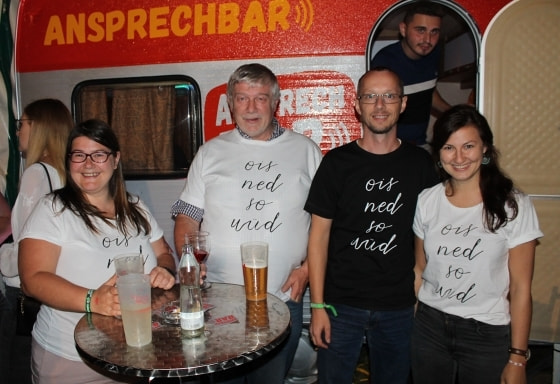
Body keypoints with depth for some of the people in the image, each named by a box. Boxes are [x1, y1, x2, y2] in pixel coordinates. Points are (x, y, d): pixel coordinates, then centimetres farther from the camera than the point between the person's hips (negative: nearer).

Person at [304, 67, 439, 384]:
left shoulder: (421, 164, 1)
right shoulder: (337, 162, -5)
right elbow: (319, 235, -4)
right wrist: (318, 305, -7)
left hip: (400, 307, 2)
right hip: (341, 304, -1)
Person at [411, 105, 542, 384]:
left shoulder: (514, 206, -10)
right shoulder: (427, 201, -2)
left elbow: (520, 289, -9)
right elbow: (420, 270, 5)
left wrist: (517, 359, -7)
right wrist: (408, 325, 2)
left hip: (487, 336, -2)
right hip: (429, 327, 3)